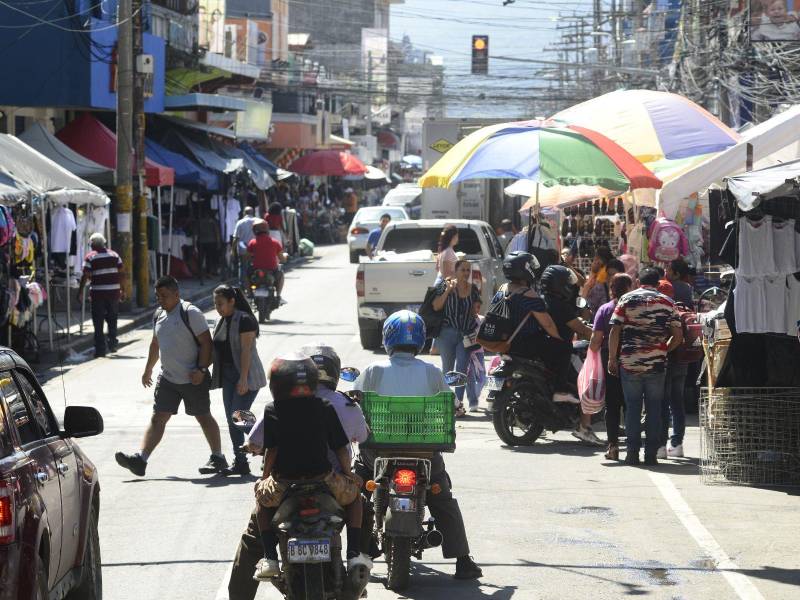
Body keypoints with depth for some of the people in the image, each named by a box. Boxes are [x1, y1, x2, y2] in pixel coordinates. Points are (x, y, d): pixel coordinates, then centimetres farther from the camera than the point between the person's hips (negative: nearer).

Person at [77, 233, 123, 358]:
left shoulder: (90, 257, -3)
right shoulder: (114, 255, 7)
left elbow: (85, 276, -8)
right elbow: (121, 273, 7)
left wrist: (80, 291, -2)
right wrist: (122, 291, 14)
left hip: (98, 293, -3)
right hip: (114, 291, 3)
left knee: (98, 322, 3)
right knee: (112, 319, 19)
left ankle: (100, 349, 2)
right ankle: (112, 343, 17)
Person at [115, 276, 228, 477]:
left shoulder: (190, 313, -13)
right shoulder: (159, 316, 11)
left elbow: (206, 342, -15)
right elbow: (155, 344, 25)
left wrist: (201, 369, -22)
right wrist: (148, 369, 29)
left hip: (193, 379, -6)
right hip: (167, 378, 6)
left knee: (203, 417, 6)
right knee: (157, 418, -2)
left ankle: (218, 458, 19)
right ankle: (140, 459, -10)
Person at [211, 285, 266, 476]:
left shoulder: (244, 320, -14)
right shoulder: (222, 321, 13)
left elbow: (246, 350, -19)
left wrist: (243, 379, -24)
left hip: (246, 375, -9)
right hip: (228, 375, 9)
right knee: (231, 420, 6)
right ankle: (240, 462, 10)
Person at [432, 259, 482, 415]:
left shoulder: (474, 290, 6)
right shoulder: (445, 285, -1)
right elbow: (436, 307, -6)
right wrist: (447, 291, -15)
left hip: (467, 334, 1)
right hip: (448, 332, -1)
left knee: (462, 368, -8)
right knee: (447, 368, 7)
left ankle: (458, 401, -10)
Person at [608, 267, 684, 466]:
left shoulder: (627, 300, 1)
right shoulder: (667, 302, 5)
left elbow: (615, 331, -4)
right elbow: (678, 335, 2)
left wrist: (612, 358, 2)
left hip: (629, 362, 0)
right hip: (656, 364, 0)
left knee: (632, 407, 6)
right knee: (654, 407, 7)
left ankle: (632, 453, 3)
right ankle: (651, 454, 4)